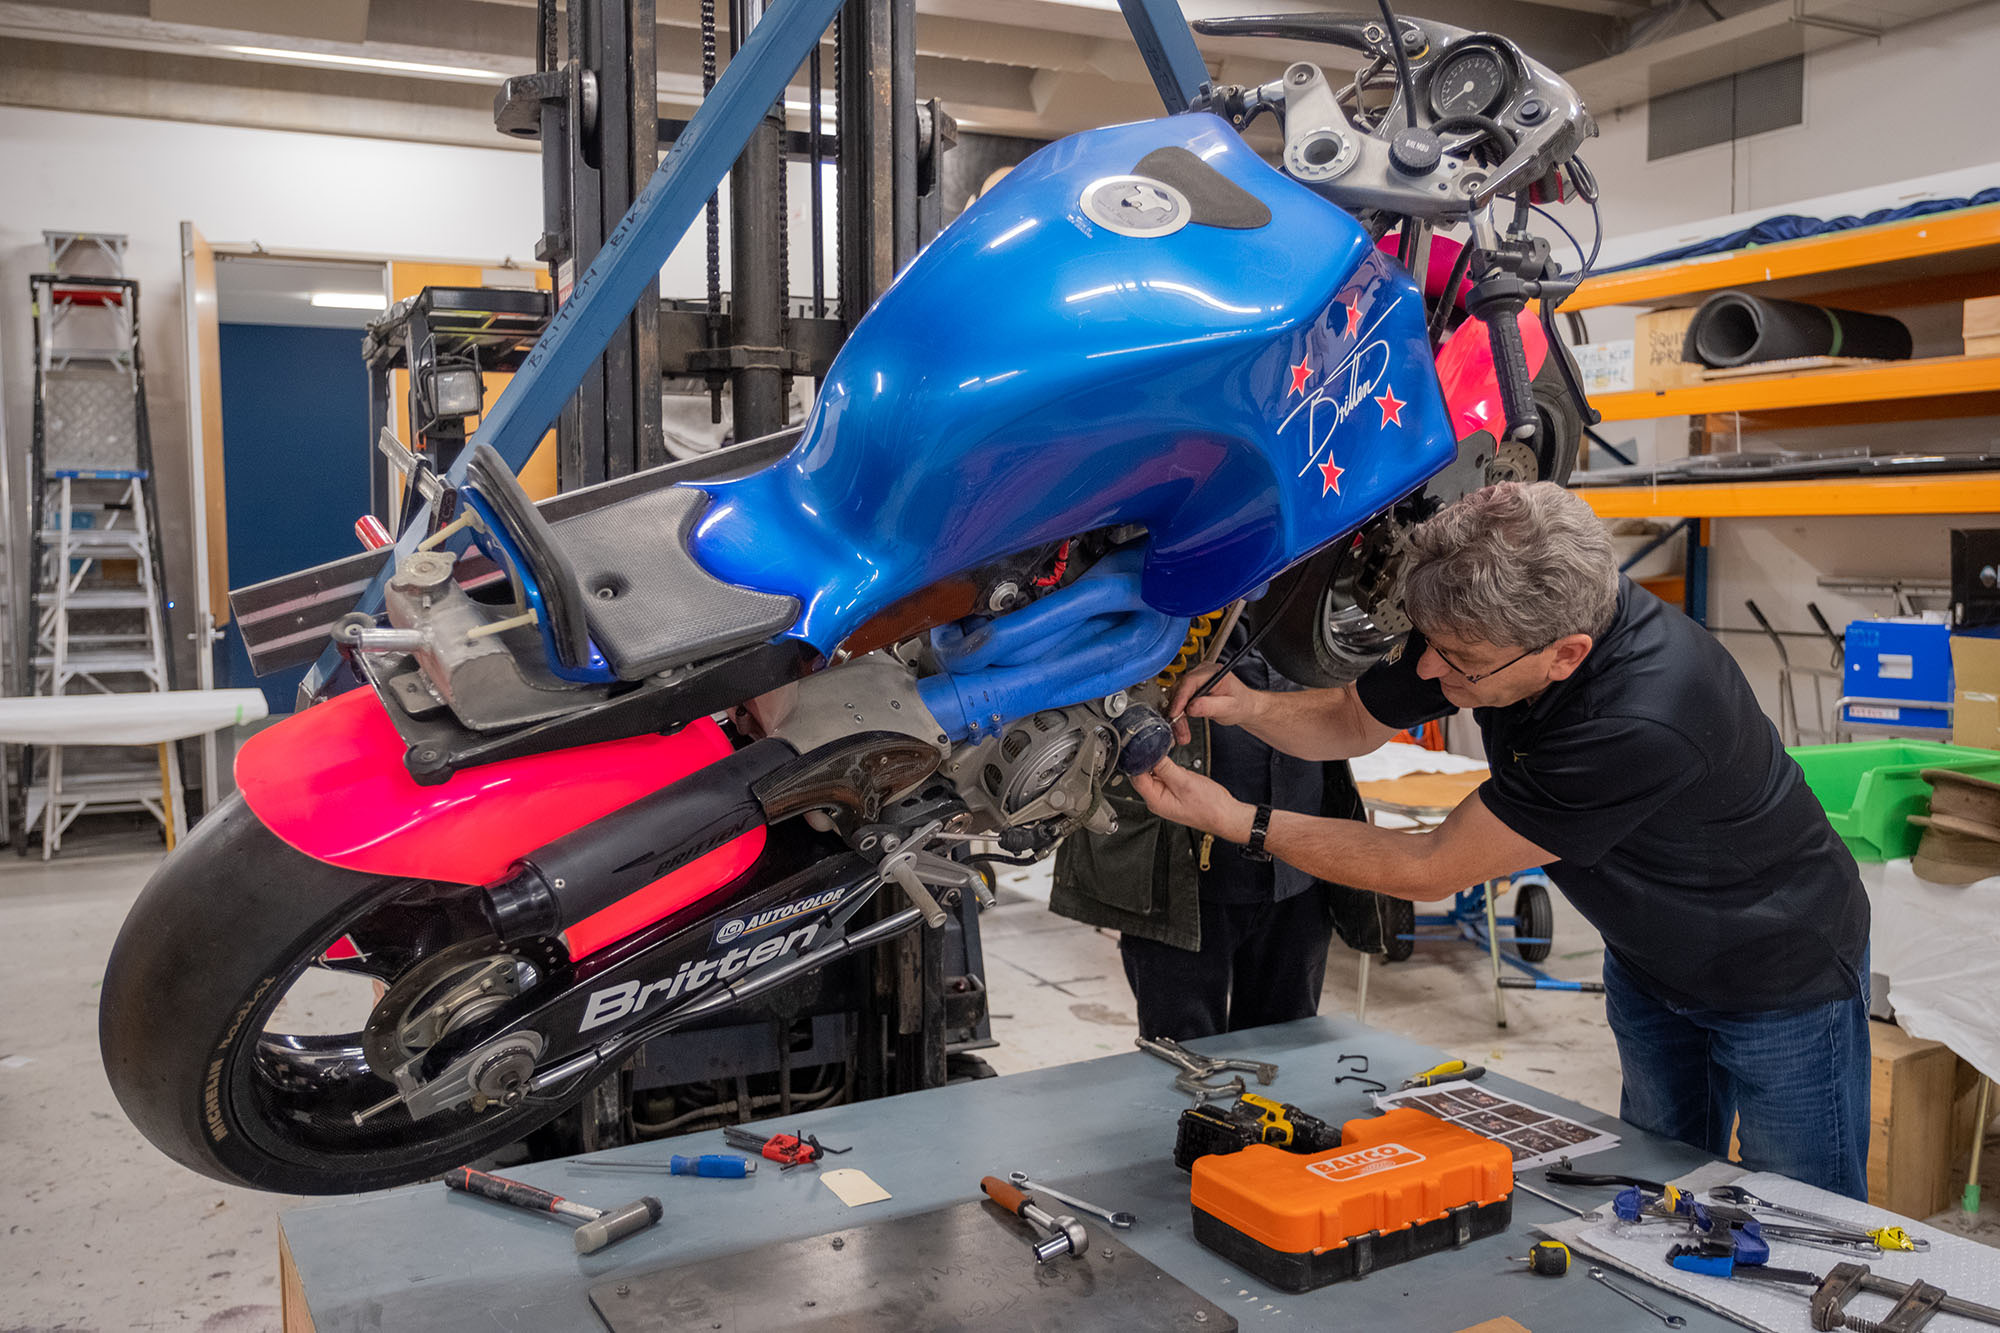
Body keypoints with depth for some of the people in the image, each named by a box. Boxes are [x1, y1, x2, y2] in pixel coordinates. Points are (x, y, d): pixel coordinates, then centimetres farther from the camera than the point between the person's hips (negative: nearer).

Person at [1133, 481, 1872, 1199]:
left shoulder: (1643, 720, -43)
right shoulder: (1481, 620, -21)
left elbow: (1432, 869, -34)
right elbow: (1351, 720, -2)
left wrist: (1237, 820, -31)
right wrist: (1252, 705, -24)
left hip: (1780, 975, -6)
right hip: (1649, 962, 7)